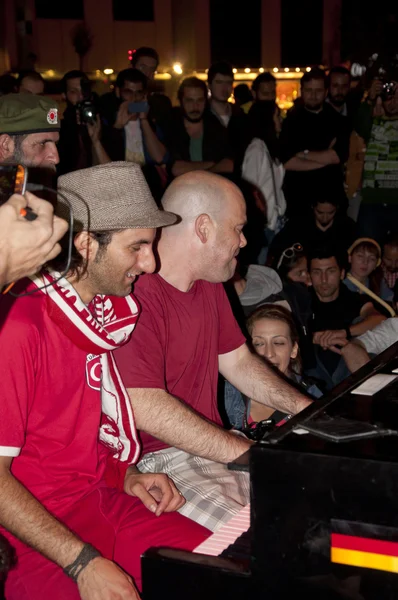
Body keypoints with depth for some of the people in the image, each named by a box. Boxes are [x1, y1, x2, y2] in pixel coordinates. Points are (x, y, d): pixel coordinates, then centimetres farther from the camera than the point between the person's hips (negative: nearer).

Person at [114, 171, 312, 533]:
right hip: (154, 460, -9)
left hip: (212, 445, 9)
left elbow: (239, 362, 21)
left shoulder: (209, 285, 14)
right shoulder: (137, 295, -20)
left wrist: (310, 409, 6)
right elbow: (145, 408, -27)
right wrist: (252, 455, -24)